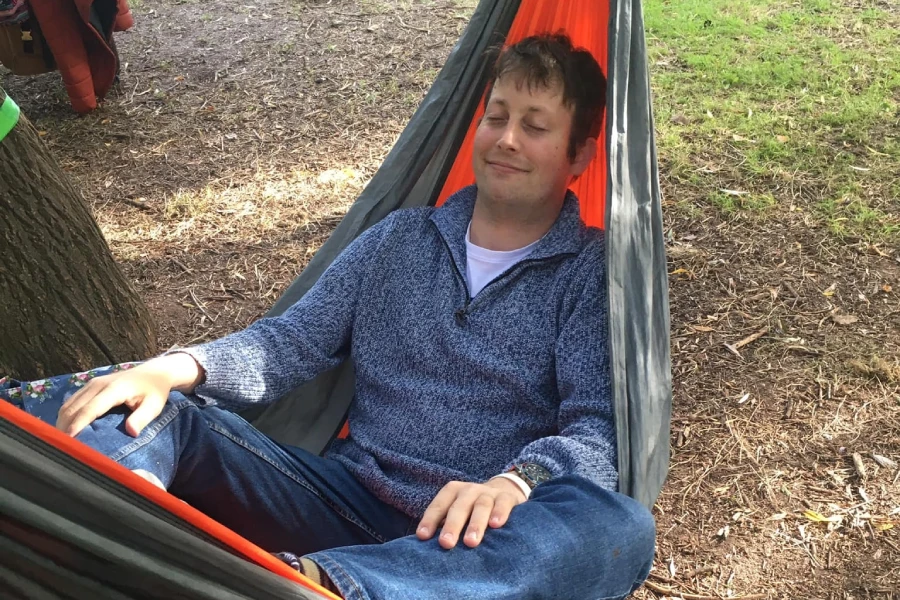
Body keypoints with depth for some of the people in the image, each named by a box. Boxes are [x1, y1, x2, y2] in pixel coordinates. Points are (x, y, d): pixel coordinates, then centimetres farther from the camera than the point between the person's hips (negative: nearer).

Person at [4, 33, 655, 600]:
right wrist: (178, 368, -10)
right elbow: (293, 342, 9)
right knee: (146, 409, -13)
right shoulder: (400, 239, 13)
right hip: (347, 501, 3)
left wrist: (513, 482, -30)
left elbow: (599, 430, -8)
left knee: (617, 527, -36)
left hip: (472, 546, -3)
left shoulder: (592, 272, 3)